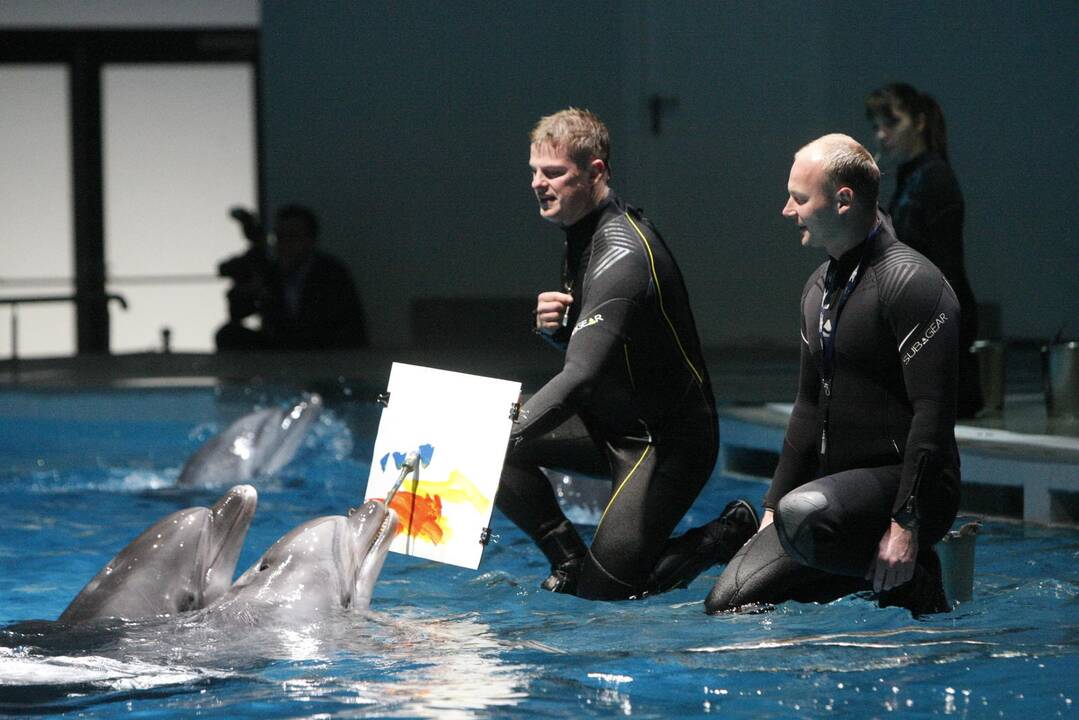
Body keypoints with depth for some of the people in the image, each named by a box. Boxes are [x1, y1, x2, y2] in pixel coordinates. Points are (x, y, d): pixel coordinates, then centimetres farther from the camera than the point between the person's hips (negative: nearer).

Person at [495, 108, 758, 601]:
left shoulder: (623, 255, -26)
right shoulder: (585, 233, 5)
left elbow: (583, 373, -36)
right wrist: (553, 323, -7)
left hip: (667, 440, -9)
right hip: (613, 425, 9)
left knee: (604, 590, -13)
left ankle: (732, 534, 7)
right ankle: (568, 559, 5)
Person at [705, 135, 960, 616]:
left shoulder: (911, 282, -14)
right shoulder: (819, 288, 16)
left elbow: (932, 413, -20)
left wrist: (906, 523, -26)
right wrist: (772, 507, 17)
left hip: (902, 484, -8)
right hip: (839, 486, 8)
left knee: (805, 515, -38)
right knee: (727, 603, -5)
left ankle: (915, 582, -11)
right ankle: (877, 567, 8)